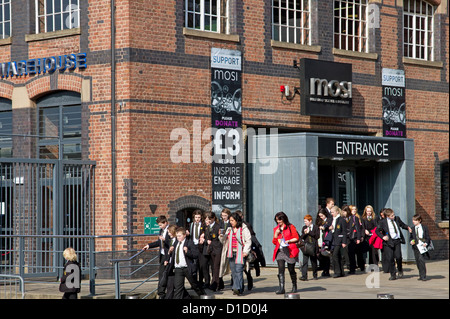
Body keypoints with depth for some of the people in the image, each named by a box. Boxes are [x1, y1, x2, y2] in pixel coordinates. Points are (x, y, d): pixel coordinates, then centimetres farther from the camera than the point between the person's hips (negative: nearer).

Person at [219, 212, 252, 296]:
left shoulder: (244, 229, -1)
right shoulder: (229, 229, 17)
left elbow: (248, 241, -3)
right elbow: (224, 241, 21)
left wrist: (245, 252, -11)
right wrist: (221, 236, 1)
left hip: (240, 253, -6)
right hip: (231, 253, 6)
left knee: (238, 270, -16)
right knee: (233, 272, 4)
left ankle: (238, 288, -22)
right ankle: (239, 289, 10)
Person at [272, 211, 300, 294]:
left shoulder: (291, 227, 2)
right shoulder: (276, 229, 15)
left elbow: (296, 238, -1)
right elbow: (274, 242, 15)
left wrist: (288, 241, -15)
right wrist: (276, 234, -1)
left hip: (289, 251, -3)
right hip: (280, 251, 3)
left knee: (291, 269, 3)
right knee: (281, 269, -11)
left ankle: (294, 286, 23)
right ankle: (281, 288, -16)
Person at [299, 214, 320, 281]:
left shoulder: (316, 228, 1)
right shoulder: (304, 228, 11)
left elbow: (317, 236, -10)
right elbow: (301, 237, 9)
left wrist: (309, 232, -11)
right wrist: (304, 233, -11)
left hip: (313, 247, -2)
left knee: (314, 261, 9)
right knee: (305, 262, -9)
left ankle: (315, 275, 25)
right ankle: (304, 276, -14)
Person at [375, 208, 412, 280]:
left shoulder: (397, 219, 6)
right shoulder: (382, 222, -4)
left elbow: (402, 225, 22)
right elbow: (377, 231, 2)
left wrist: (407, 227, 2)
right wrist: (382, 237, -13)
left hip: (397, 241, 2)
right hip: (389, 242, -2)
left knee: (398, 257, -10)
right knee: (390, 259, -2)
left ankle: (400, 270, 18)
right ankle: (393, 275, 10)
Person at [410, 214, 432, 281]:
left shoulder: (424, 228, 3)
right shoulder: (413, 229, 11)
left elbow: (427, 237, 3)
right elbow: (411, 237, 16)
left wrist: (426, 243, -14)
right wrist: (411, 241, -6)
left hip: (422, 246, -4)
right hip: (416, 247, 4)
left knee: (421, 259, -18)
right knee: (417, 261, 5)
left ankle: (423, 276, -13)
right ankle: (421, 275, 17)